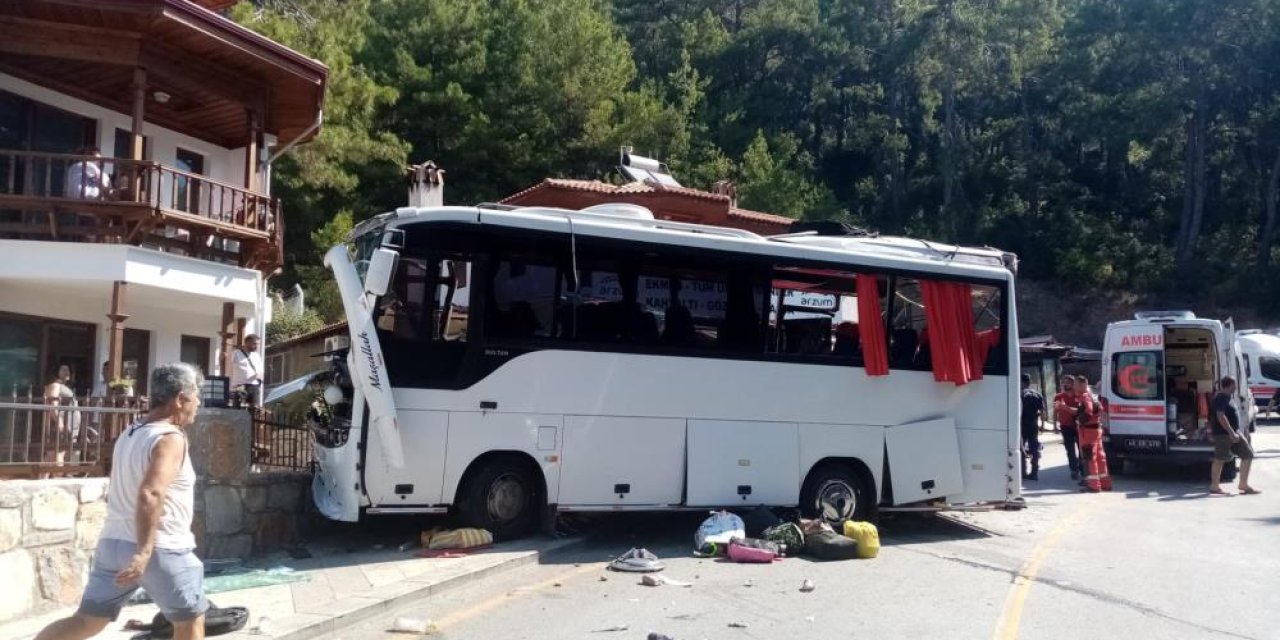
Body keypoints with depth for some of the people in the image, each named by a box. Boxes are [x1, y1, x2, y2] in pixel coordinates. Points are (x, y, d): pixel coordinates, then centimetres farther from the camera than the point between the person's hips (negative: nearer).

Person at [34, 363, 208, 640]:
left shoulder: (129, 434, 12)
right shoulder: (170, 439, -15)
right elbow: (150, 495, -29)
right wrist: (144, 552, -34)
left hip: (114, 543, 8)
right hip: (162, 550, -8)